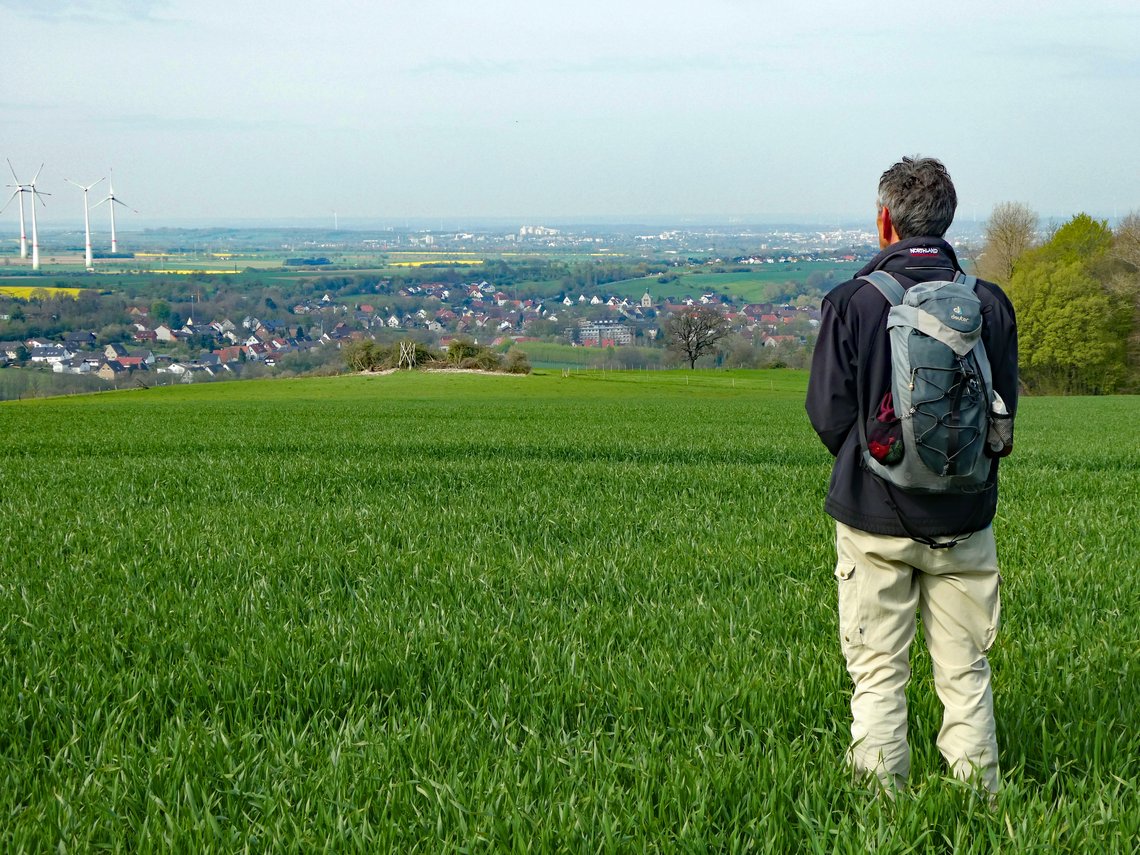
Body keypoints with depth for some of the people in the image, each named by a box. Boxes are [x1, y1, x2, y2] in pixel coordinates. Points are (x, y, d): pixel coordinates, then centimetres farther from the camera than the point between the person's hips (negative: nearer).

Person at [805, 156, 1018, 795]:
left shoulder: (852, 303, -10)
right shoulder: (990, 304, -2)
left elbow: (829, 416, -6)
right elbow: (1005, 412, 4)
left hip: (875, 516, -2)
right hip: (964, 518, 2)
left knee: (878, 675, 7)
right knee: (965, 671, 11)